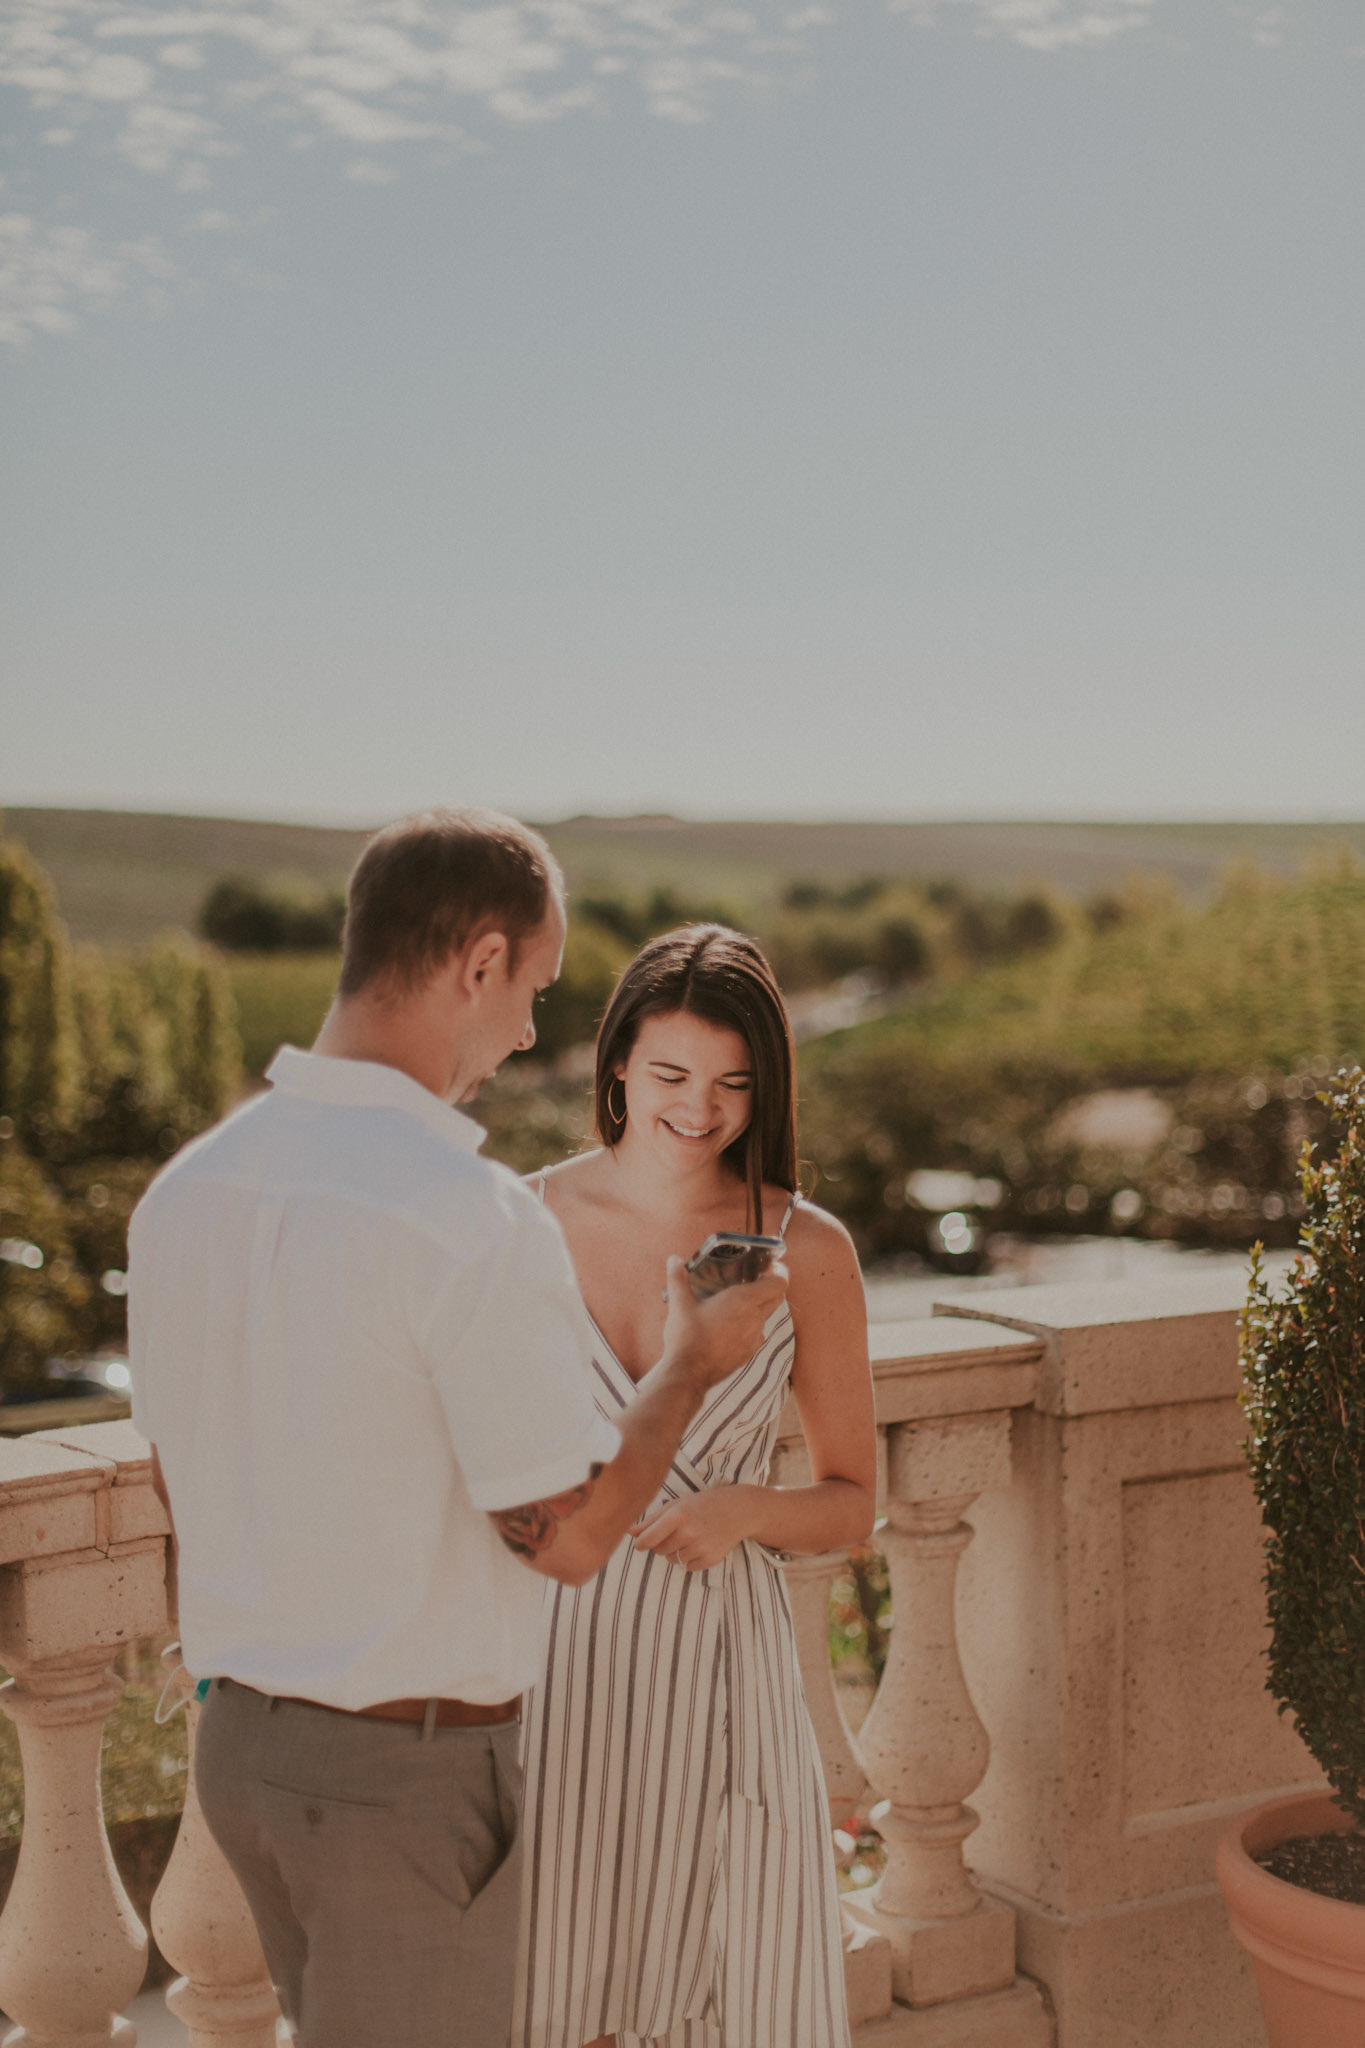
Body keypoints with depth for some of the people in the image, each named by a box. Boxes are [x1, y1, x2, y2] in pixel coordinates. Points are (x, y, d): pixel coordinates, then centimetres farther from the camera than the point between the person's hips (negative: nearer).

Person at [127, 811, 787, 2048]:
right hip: (410, 1766, -7)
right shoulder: (474, 1219, -25)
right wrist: (693, 1365, -3)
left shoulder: (185, 1190, -1)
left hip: (243, 1737, 7)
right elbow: (567, 1537, -18)